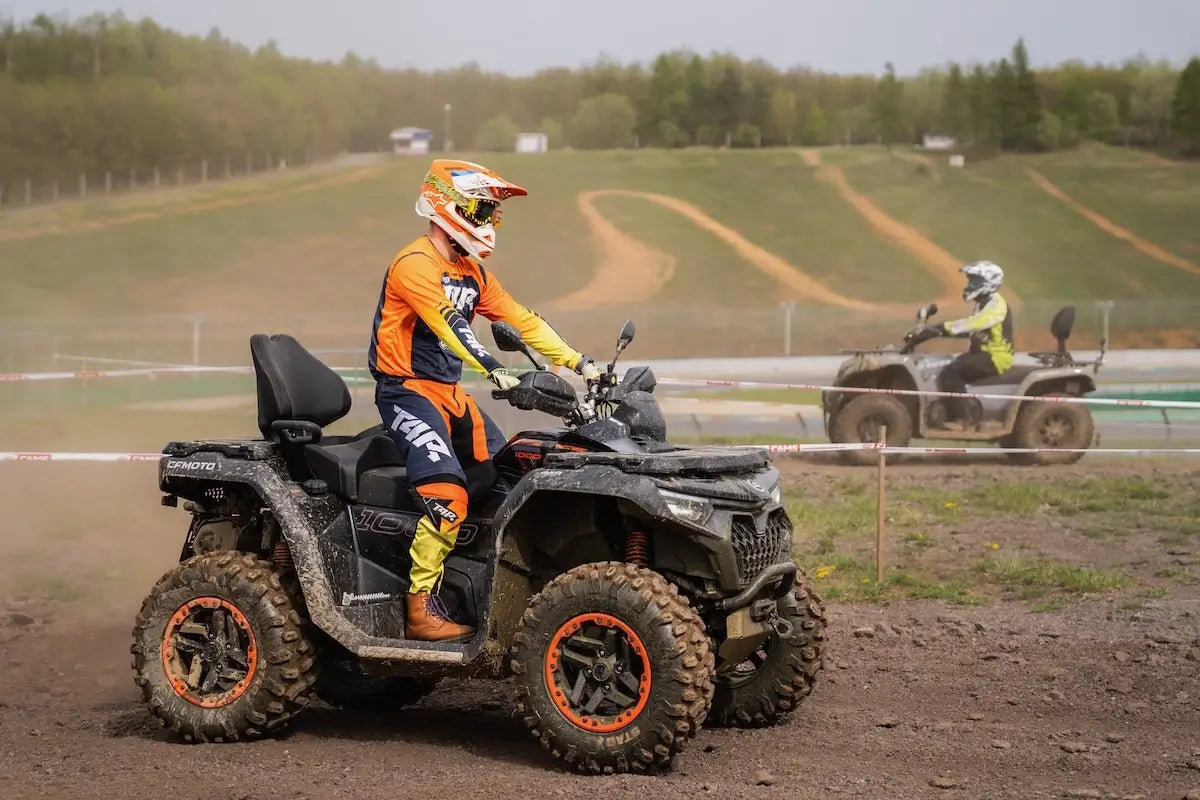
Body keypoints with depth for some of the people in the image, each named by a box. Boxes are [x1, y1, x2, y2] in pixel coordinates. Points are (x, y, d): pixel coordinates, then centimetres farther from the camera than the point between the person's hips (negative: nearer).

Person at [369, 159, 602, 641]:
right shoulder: (414, 265, -16)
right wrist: (494, 372, -42)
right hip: (406, 390, -9)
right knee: (447, 496, -25)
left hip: (449, 392, 9)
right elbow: (448, 324, -30)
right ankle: (421, 610, -21)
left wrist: (578, 363, 4)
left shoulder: (472, 272, 14)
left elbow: (521, 320, 13)